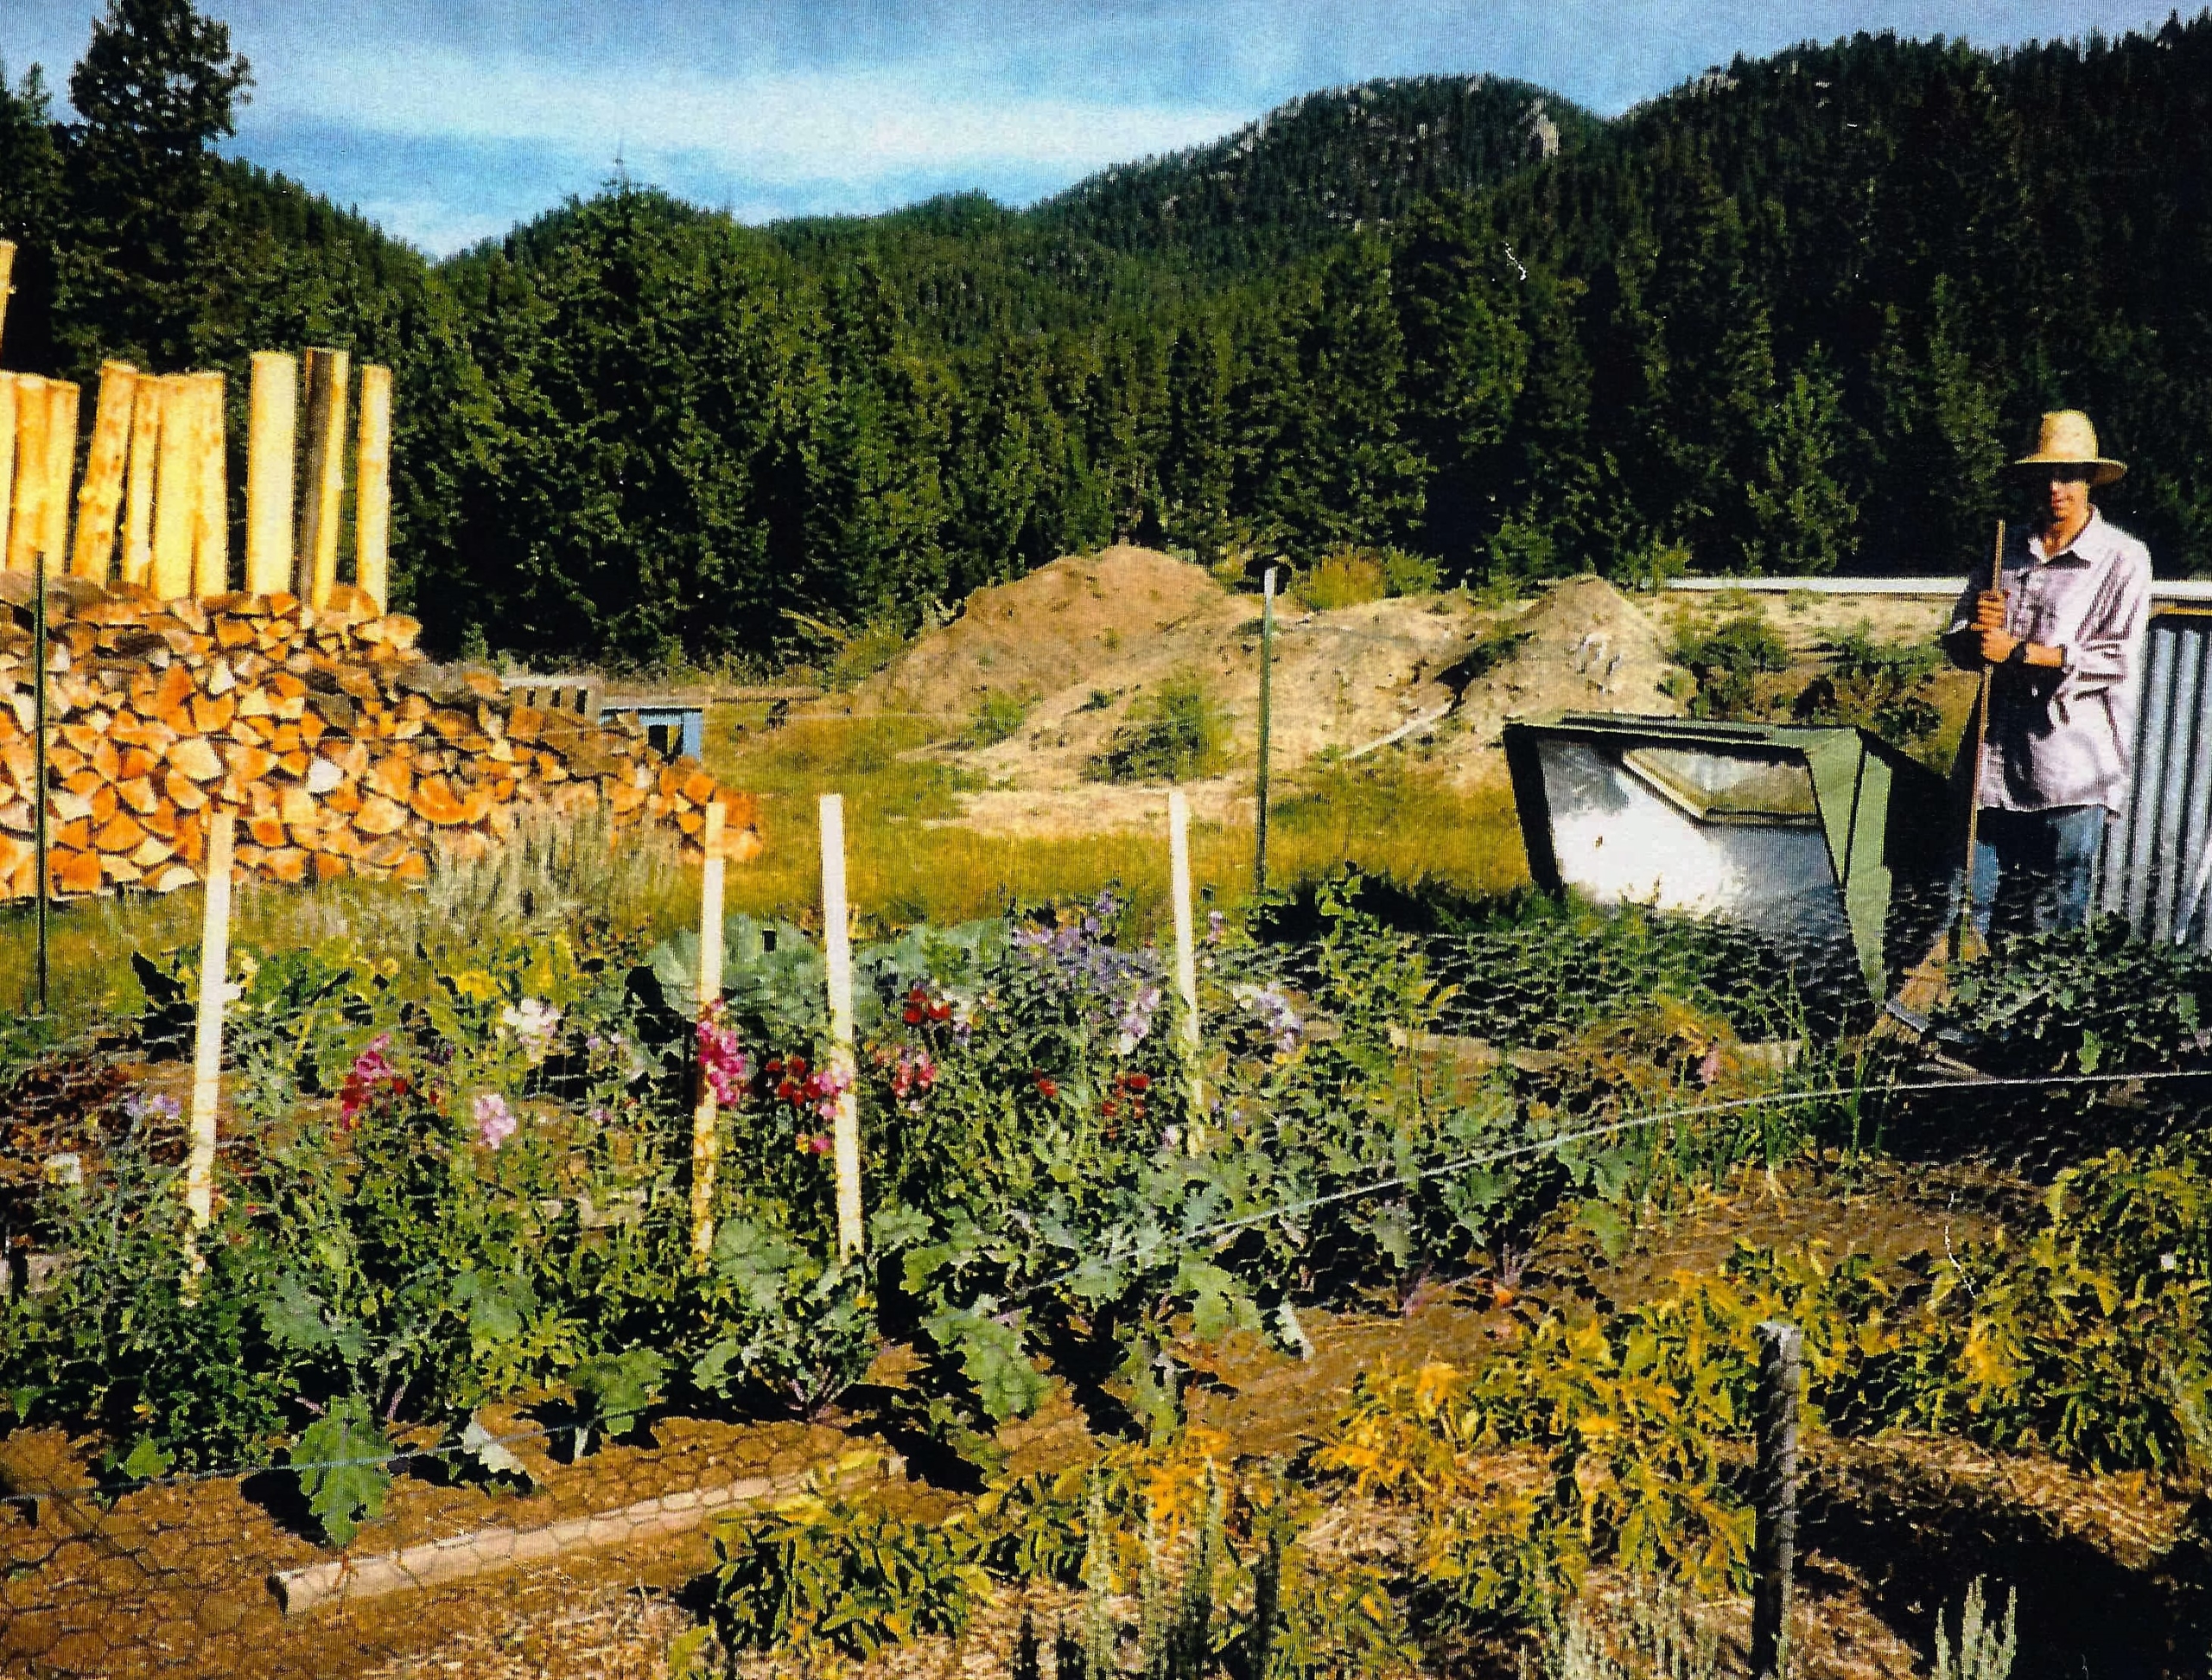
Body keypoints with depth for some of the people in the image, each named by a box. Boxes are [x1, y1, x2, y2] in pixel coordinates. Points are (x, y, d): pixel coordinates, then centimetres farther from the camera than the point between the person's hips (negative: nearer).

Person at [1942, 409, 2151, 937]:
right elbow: (1957, 644, 13)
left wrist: (2020, 650, -14)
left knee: (2055, 923, 3)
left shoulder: (2123, 558, -1)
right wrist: (1979, 629, -10)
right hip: (1993, 757, 4)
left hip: (2071, 771, -4)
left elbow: (2118, 657, -12)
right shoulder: (2007, 551, 14)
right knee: (1964, 914, 6)